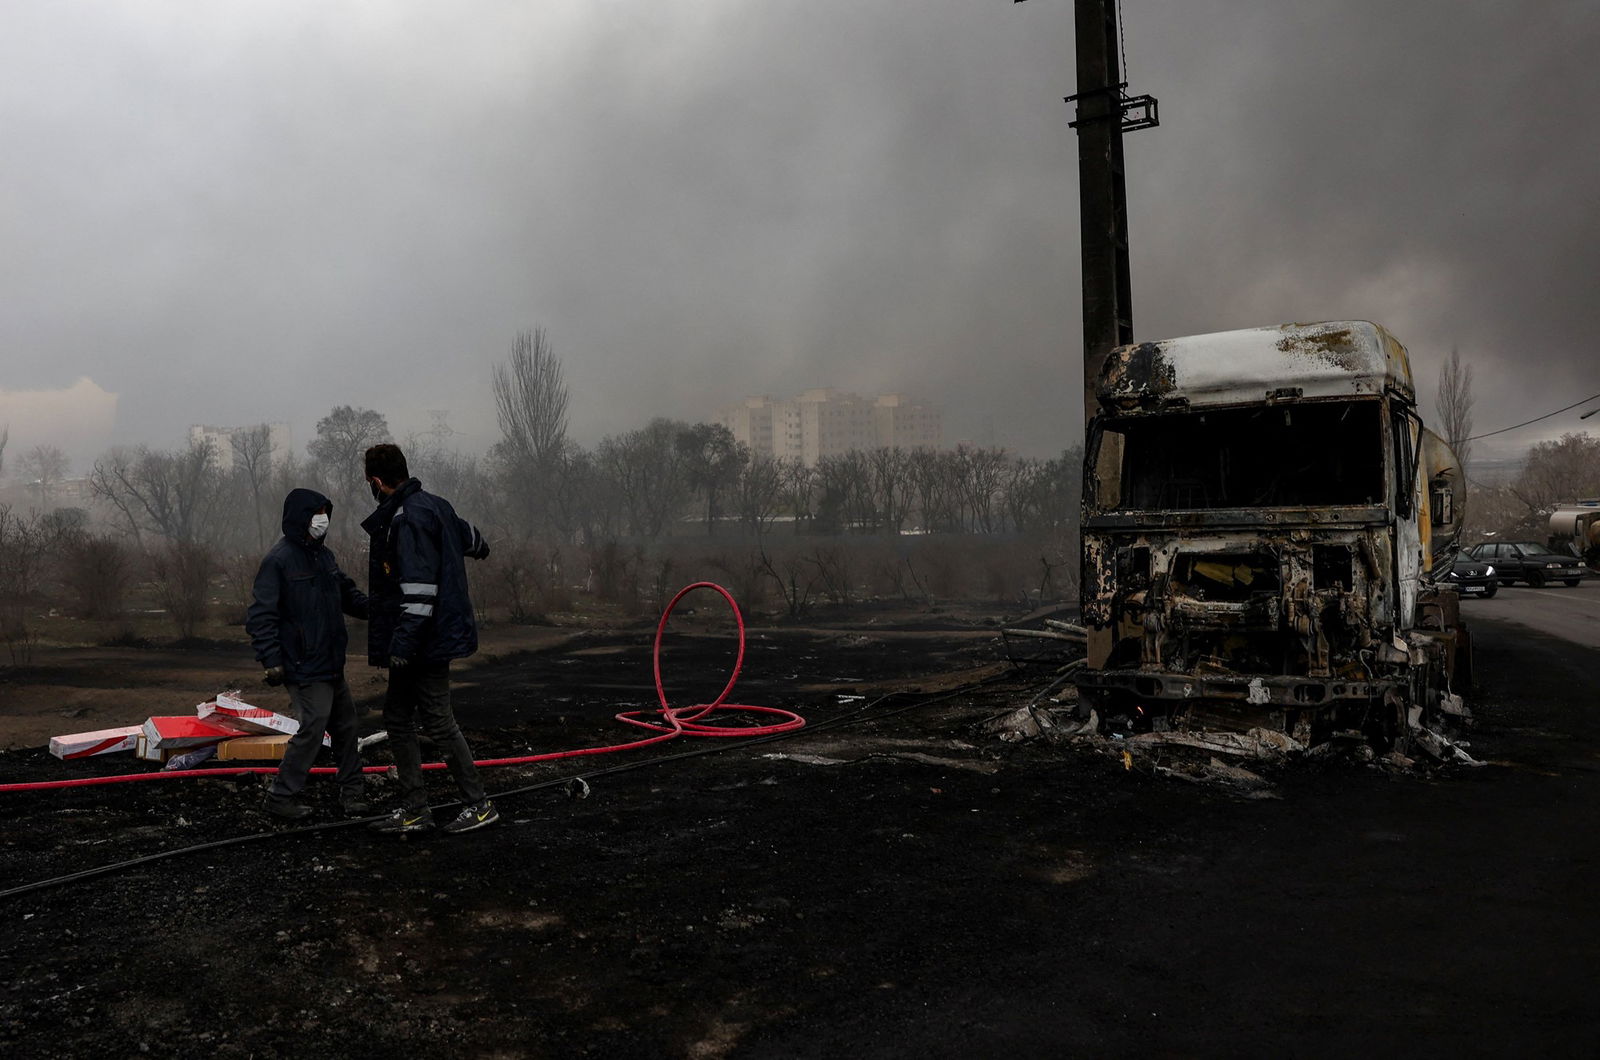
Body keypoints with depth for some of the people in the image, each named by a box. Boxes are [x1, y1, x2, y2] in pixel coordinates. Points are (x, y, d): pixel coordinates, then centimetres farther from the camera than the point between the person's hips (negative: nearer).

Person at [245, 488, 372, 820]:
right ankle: (282, 796, 6)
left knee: (345, 724, 12)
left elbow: (347, 594, 22)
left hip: (331, 664, 9)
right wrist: (271, 659, -21)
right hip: (304, 666, -9)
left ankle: (351, 792, 23)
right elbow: (260, 615, -16)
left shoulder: (324, 555, 11)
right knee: (313, 727, -10)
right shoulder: (279, 559, -13)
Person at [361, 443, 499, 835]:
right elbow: (468, 534, 32)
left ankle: (479, 805, 8)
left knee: (438, 722, -3)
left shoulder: (408, 518, -18)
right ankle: (414, 810, 18)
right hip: (421, 642, 10)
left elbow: (420, 588, -26)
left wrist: (404, 641, -28)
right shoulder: (433, 506, 12)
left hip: (427, 641, -10)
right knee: (397, 719, 12)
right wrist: (480, 547, 56)